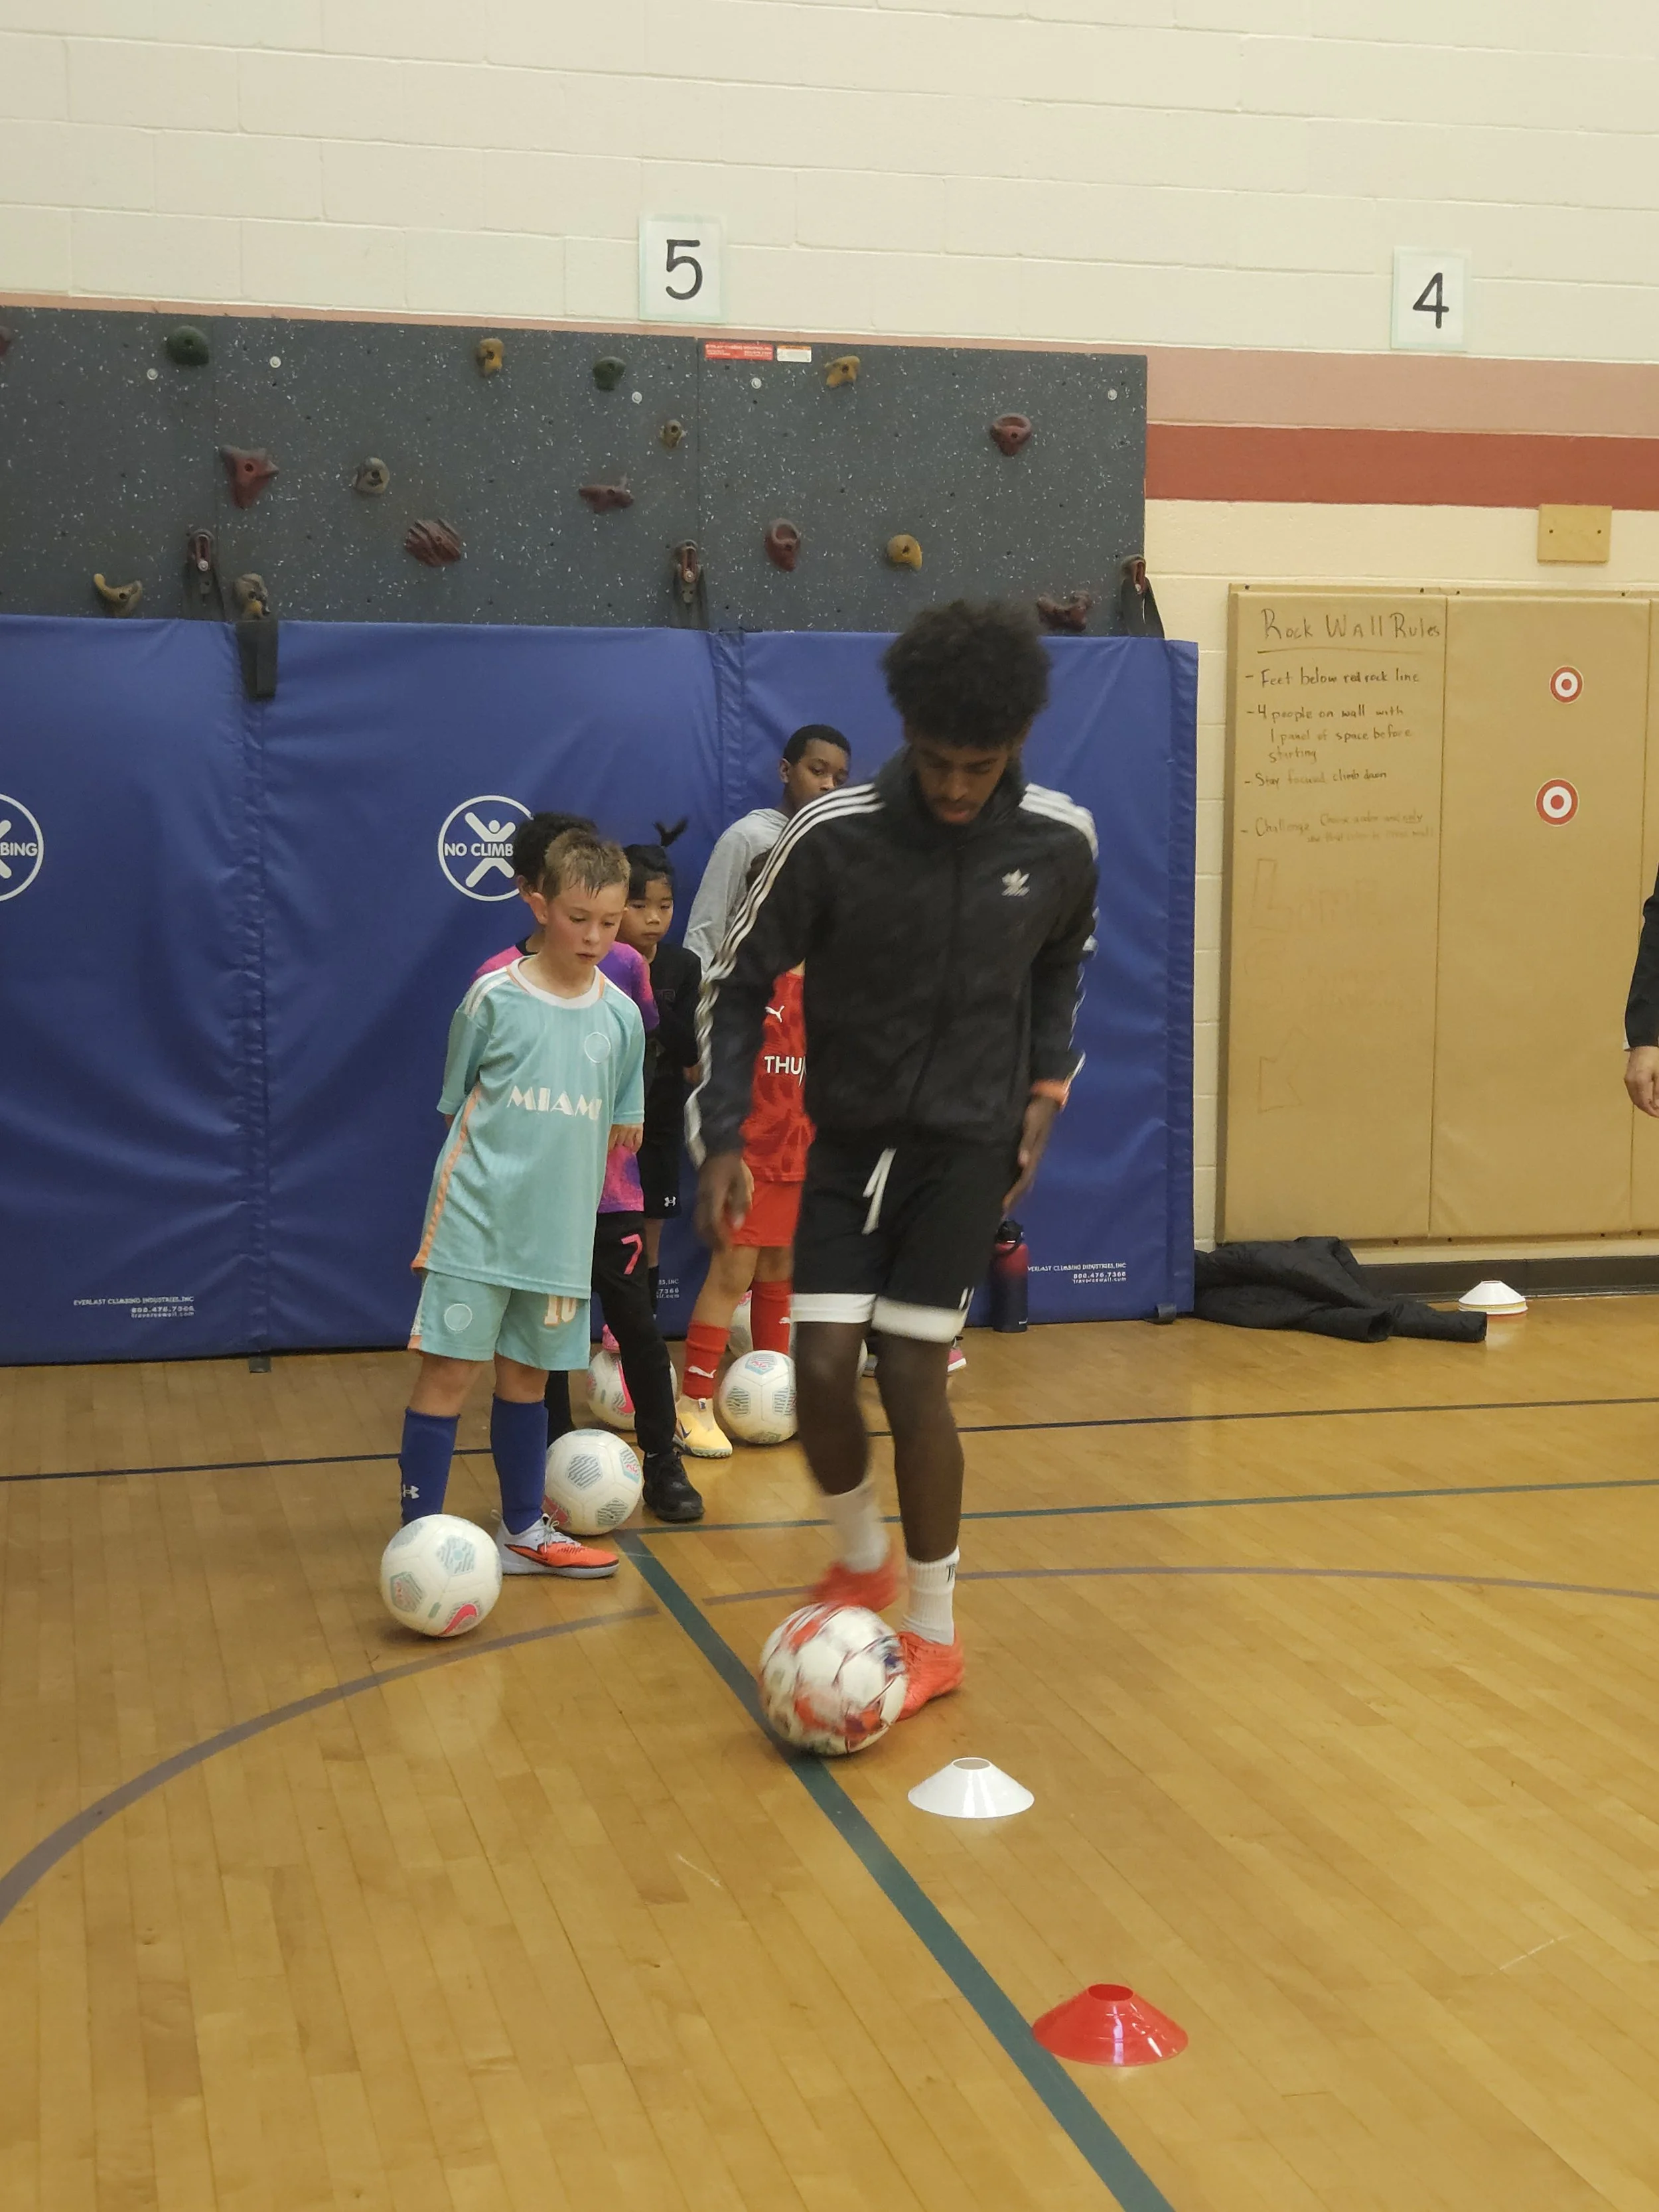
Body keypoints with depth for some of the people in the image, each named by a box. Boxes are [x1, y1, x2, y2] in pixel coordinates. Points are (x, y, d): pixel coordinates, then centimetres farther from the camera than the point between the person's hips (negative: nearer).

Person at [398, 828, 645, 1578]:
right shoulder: (494, 998, -6)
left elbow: (619, 1127, 12)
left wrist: (570, 1188, 8)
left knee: (527, 1373, 14)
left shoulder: (621, 1015, 3)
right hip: (477, 1220, -3)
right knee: (449, 1368, -4)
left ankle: (522, 1531, 27)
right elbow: (457, 1104, 4)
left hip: (559, 1229, 4)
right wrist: (501, 1159, -1)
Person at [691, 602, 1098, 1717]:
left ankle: (936, 1635, 12)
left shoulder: (1059, 841, -11)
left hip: (969, 1143, -1)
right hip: (850, 1138, 1)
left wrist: (1046, 1093, 6)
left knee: (912, 1375, -6)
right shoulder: (832, 837, -17)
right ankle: (864, 1559, 24)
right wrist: (724, 1136, -12)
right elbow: (739, 982, -6)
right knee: (823, 1368, -7)